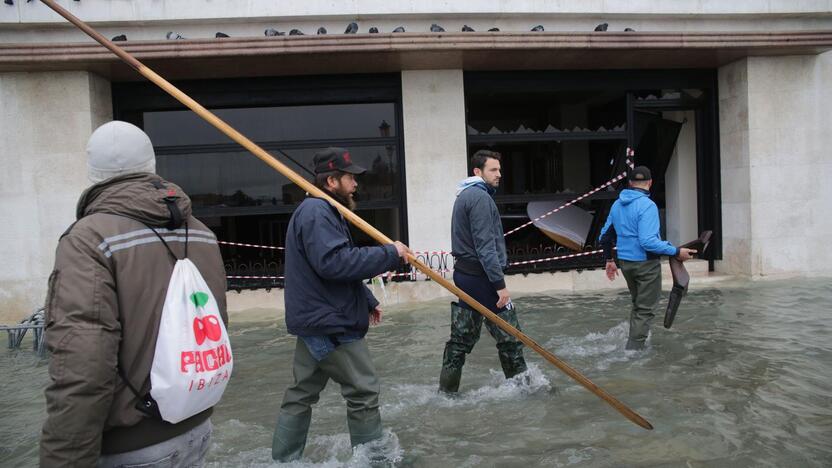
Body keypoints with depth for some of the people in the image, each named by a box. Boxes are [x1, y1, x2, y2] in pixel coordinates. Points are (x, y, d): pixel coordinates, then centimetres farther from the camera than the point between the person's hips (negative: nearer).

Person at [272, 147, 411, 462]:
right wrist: (389, 254, -22)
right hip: (330, 324, -11)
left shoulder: (323, 211, 20)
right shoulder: (316, 211, -15)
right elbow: (335, 262, -28)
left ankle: (283, 459, 26)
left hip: (316, 322, 11)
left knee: (301, 394, 16)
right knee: (364, 390, 0)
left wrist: (368, 301, 23)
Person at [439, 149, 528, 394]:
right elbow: (485, 247, -21)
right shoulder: (480, 197, -14)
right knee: (509, 334, 3)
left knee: (463, 335, 13)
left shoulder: (464, 196, 17)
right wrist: (500, 285, -20)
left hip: (464, 274, 10)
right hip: (481, 277, -10)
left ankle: (447, 389, 17)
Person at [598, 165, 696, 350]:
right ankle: (633, 349, 5)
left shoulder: (617, 205, 6)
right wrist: (676, 252, -20)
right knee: (645, 309, 5)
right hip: (646, 264, -7)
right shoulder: (647, 205, -18)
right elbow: (648, 241, -26)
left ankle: (633, 345, 31)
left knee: (638, 304, 23)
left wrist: (609, 260, 21)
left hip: (625, 263, 7)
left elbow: (604, 236, 11)